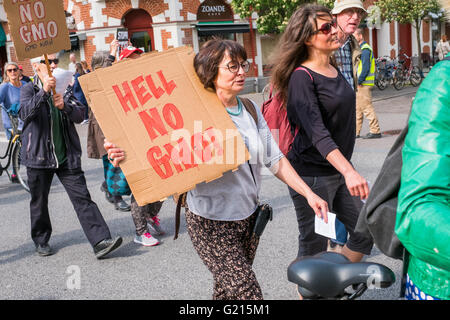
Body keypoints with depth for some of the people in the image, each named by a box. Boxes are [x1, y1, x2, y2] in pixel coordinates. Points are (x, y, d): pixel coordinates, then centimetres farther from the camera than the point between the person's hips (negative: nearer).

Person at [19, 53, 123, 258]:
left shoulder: (64, 88, 11)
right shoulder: (29, 89, 0)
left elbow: (80, 115, 0)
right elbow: (25, 114, -20)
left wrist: (65, 106, -20)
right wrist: (44, 92, -33)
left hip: (67, 156, 2)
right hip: (39, 156, -2)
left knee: (82, 198, -6)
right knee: (39, 202, 12)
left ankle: (100, 241, -10)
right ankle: (41, 241, 32)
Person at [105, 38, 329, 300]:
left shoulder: (251, 110, 5)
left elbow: (275, 159, 6)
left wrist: (308, 193, -1)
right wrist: (127, 158, -37)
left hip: (249, 216, 7)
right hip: (212, 223, -7)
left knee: (228, 290, 20)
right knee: (248, 293, -6)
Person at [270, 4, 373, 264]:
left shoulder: (335, 70, 10)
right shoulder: (302, 77, -17)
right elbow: (317, 132, -29)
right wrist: (348, 171, -40)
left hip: (339, 171, 8)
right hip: (311, 175, -8)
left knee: (367, 231, 13)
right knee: (314, 250, 2)